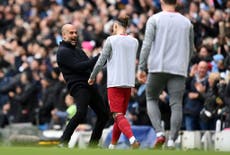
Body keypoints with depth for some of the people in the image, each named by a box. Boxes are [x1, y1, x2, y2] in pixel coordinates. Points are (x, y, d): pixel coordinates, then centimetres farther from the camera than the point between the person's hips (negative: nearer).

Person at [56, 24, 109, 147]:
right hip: (78, 86, -9)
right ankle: (63, 142, -21)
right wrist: (98, 58, -14)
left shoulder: (78, 50, 25)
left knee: (104, 114, 8)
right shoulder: (62, 52, -4)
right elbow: (78, 67, -14)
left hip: (90, 86, 9)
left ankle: (93, 144, 17)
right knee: (81, 113, -29)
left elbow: (89, 66, 24)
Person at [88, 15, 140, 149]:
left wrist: (92, 77, 10)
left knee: (118, 116, -10)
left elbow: (101, 62, -4)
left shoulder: (111, 40, -6)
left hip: (115, 83, -5)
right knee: (121, 115, 15)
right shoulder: (134, 42, 8)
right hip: (129, 83, 5)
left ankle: (133, 140, -31)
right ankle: (112, 145, 21)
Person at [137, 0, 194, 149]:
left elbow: (147, 44, -5)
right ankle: (172, 141, -11)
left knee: (152, 99, 15)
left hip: (158, 68, -1)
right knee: (176, 105, 0)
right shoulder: (187, 22, 12)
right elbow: (190, 49, 19)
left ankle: (159, 133, -5)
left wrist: (141, 68, -3)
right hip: (179, 69, 1)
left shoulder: (154, 19, 2)